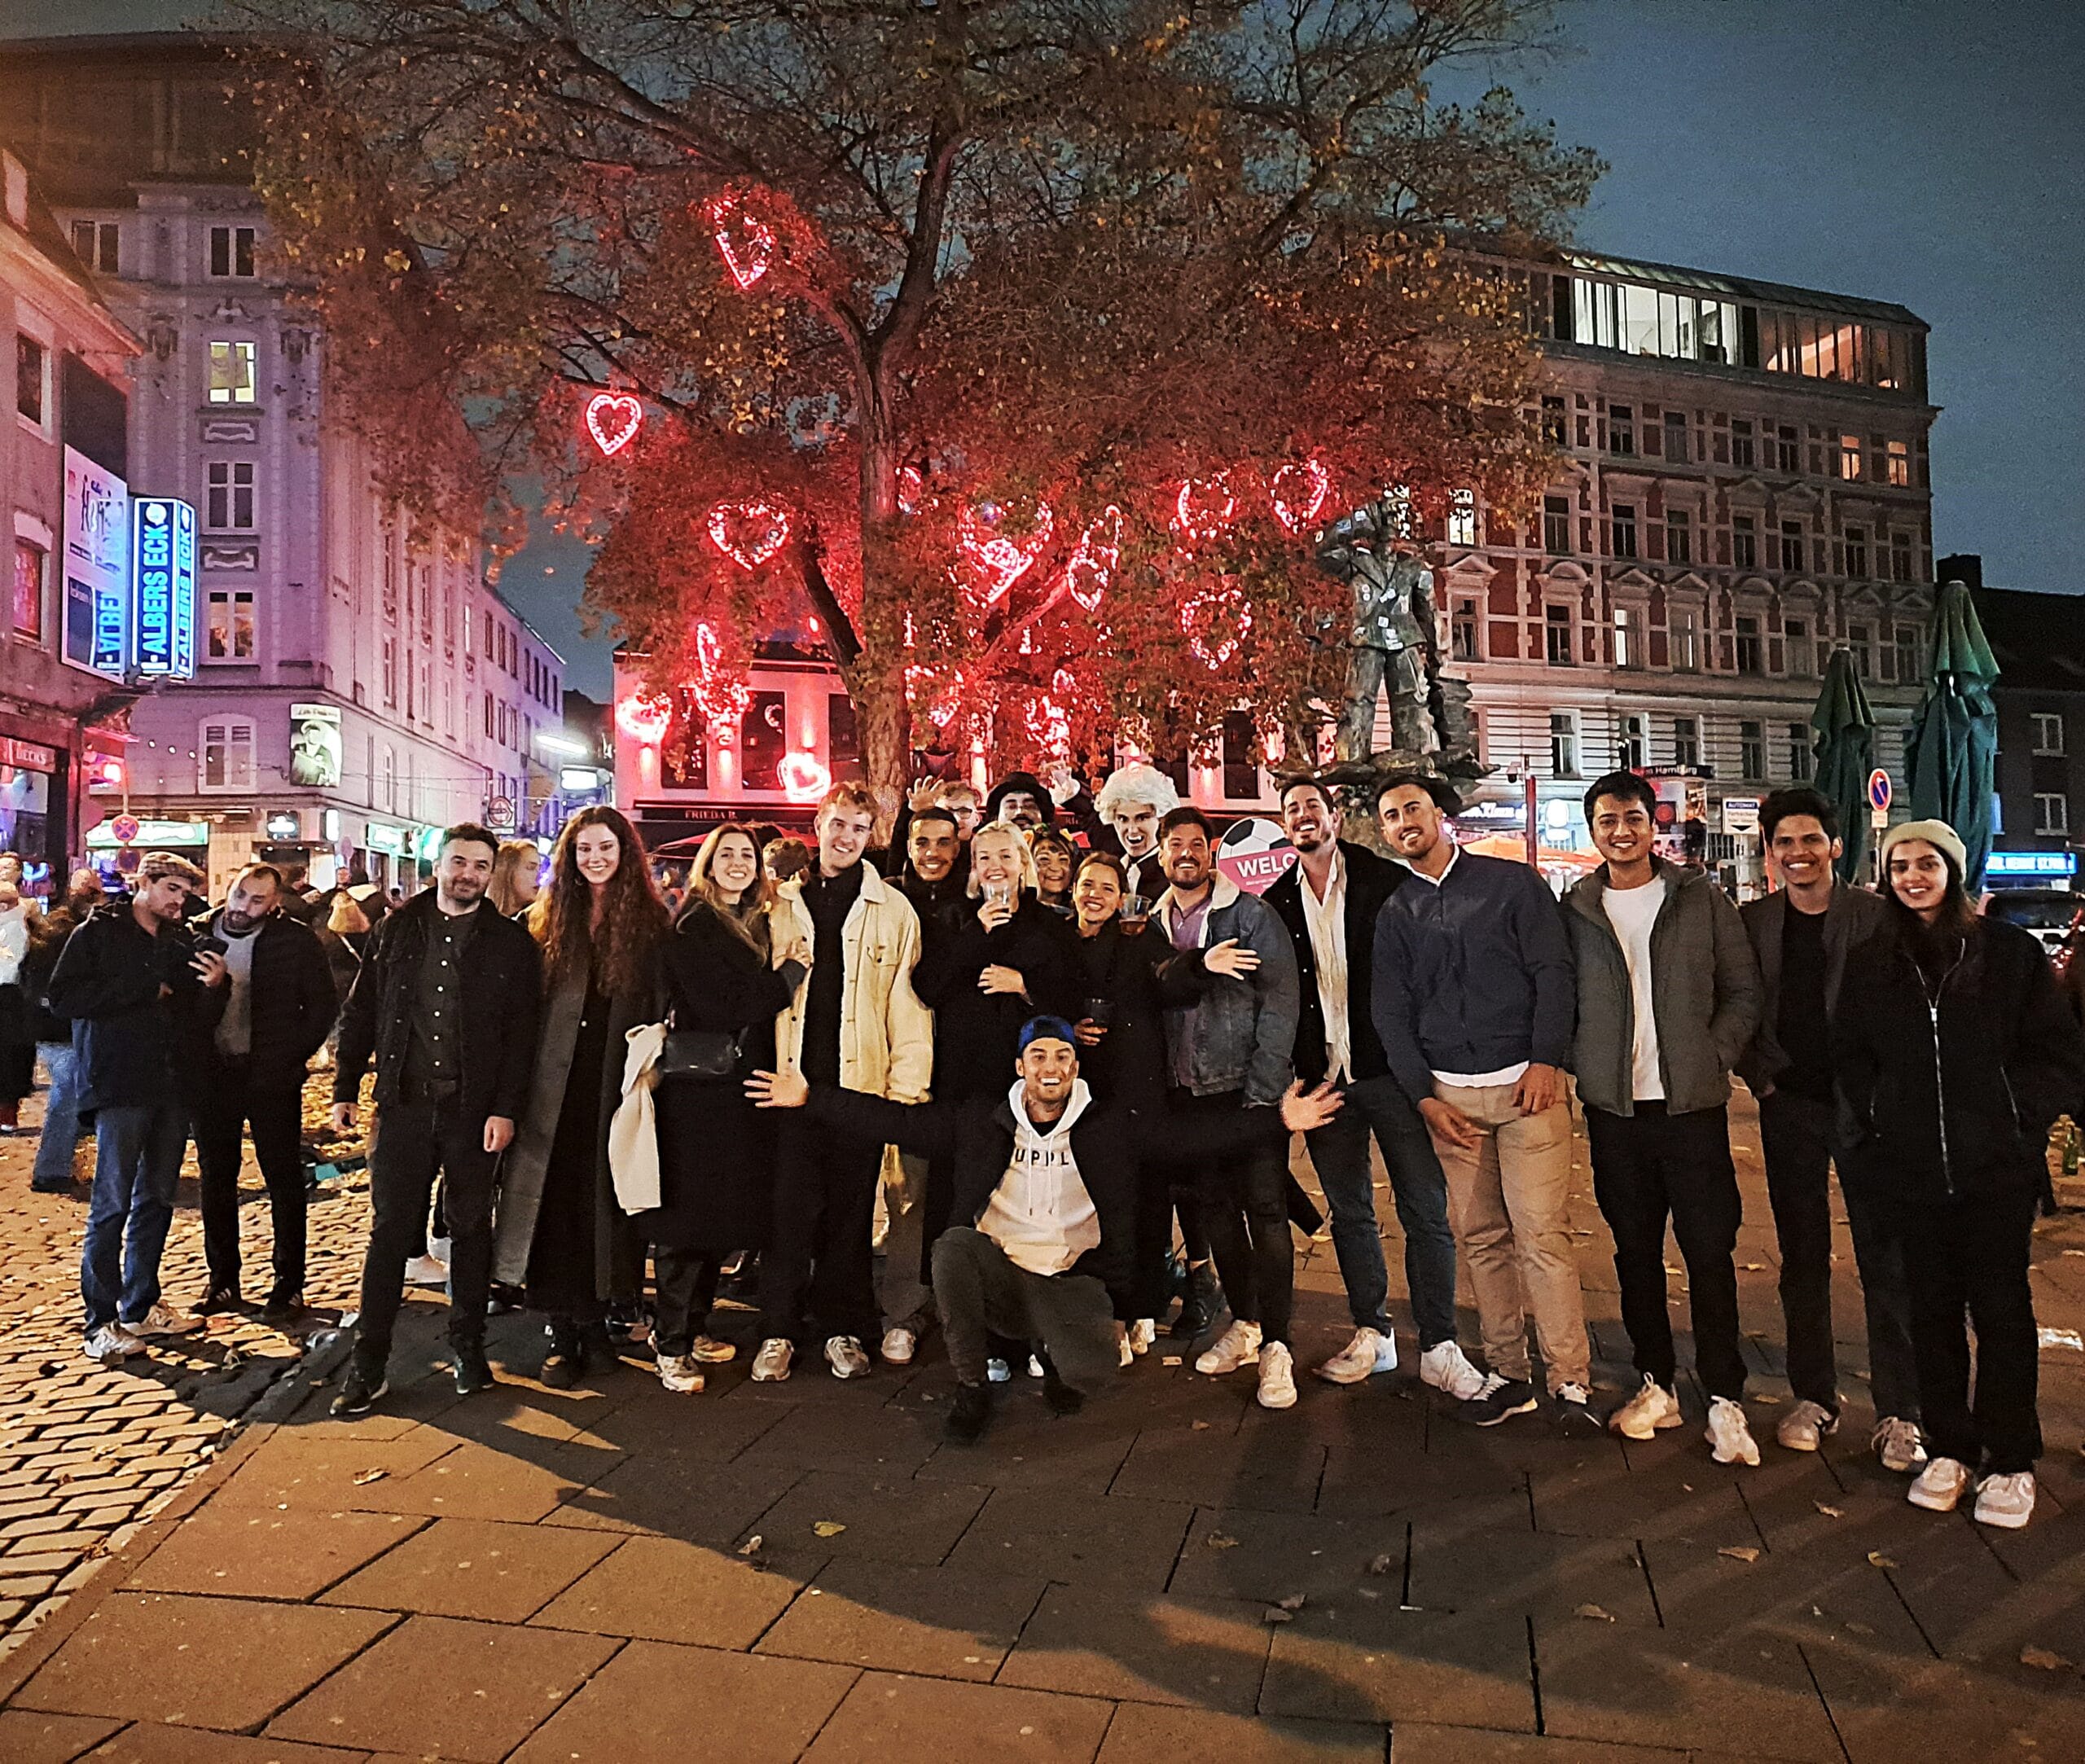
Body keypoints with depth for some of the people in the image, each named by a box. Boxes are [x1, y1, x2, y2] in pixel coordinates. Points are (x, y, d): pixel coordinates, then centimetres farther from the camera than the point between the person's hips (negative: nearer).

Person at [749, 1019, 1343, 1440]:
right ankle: (972, 1388, -9)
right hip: (996, 1272, 1)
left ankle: (1059, 1361, 12)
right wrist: (810, 1097, -7)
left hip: (1072, 1282, -1)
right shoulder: (982, 1121, 3)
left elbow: (1193, 1134, -5)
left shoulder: (1108, 1128, 2)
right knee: (954, 1245, -31)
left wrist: (1277, 1120, -16)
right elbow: (896, 1120, 0)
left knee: (1091, 1370, -30)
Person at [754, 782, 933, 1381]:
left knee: (850, 1211, 7)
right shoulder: (781, 905, 8)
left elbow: (908, 1005, 2)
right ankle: (779, 1330, 16)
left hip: (862, 1084, -1)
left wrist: (907, 1089, -4)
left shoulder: (894, 910, 4)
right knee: (790, 1209, 3)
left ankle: (842, 1329, 21)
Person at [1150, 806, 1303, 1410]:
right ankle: (1243, 1323, 27)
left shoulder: (1252, 915, -5)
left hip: (1246, 1089, -4)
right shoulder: (1155, 923, 9)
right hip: (1187, 1092, 5)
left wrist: (1262, 1091, -13)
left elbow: (1279, 1004, -9)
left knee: (1266, 1213, -4)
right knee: (1216, 1210, 13)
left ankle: (1275, 1346, 3)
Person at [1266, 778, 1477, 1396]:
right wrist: (1295, 1070, 4)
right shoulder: (1276, 901, 7)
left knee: (1425, 1210, 0)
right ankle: (1372, 1334, 25)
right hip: (1324, 1077, 3)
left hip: (1389, 1067, -3)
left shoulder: (1386, 881, -3)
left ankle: (1438, 1346, 10)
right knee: (1349, 1212, 12)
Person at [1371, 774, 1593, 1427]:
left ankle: (1570, 1378, 0)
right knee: (1479, 1236, 5)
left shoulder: (1513, 882, 4)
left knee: (1541, 1232, -8)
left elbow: (1553, 973, -1)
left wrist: (1545, 1061, -12)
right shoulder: (1394, 914, 12)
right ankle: (1507, 1373, 14)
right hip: (1449, 1093, 3)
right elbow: (1392, 1012, 9)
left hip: (1525, 1082, -3)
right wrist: (1424, 1096, -1)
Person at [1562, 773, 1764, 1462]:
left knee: (1710, 1251, 1)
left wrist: (1714, 1059, -4)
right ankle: (1656, 1385, 22)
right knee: (1635, 1250, 10)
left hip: (1692, 1102, -1)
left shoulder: (1702, 899, 3)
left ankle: (1725, 1398, 12)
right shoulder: (1573, 908, 4)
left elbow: (1743, 991, 5)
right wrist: (1580, 1065, -2)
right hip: (1613, 1106, 2)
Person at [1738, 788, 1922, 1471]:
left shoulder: (1877, 915, -3)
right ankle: (1813, 1397, 21)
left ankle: (1898, 1413, 11)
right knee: (1801, 1259, 10)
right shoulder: (1753, 921, 4)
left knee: (1885, 1259, 1)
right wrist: (1758, 1075, 1)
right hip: (1789, 1107, 2)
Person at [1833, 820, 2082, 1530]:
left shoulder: (2009, 951, -1)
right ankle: (1950, 1449, 21)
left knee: (2001, 1307, 5)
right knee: (1933, 1308, 9)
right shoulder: (1870, 963, 7)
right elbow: (1851, 1057, 13)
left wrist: (2018, 1118, -8)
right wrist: (1881, 1121, 3)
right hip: (1913, 1170, 2)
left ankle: (2010, 1461, 17)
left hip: (1999, 1165, -2)